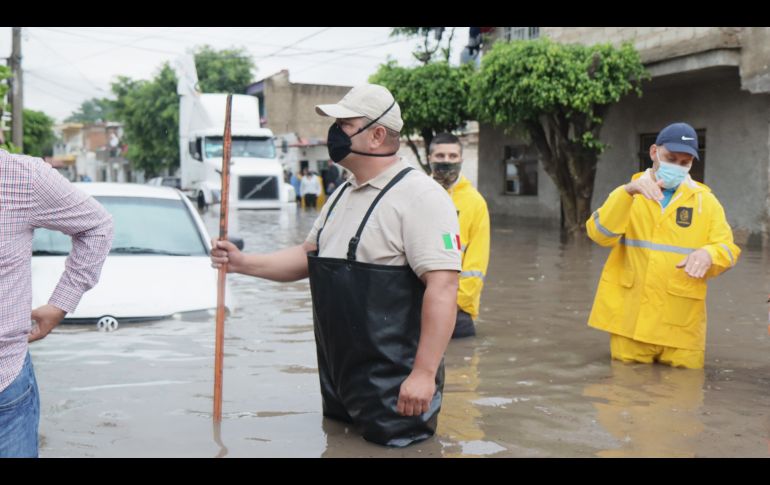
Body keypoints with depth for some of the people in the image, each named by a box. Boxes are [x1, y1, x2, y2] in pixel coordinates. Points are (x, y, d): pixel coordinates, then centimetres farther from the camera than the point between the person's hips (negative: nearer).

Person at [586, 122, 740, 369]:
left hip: (681, 327, 0)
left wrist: (708, 254, -24)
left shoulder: (706, 200, 9)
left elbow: (727, 251, 1)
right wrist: (628, 191, -26)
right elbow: (601, 235, -11)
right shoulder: (628, 195, 7)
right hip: (629, 320, 0)